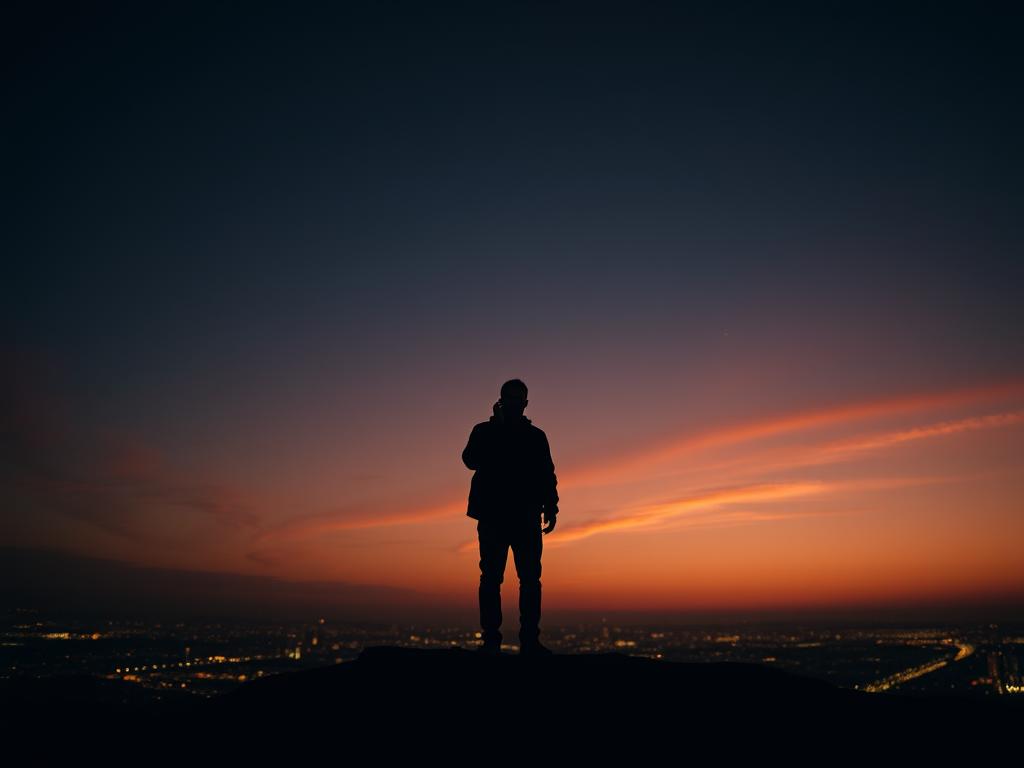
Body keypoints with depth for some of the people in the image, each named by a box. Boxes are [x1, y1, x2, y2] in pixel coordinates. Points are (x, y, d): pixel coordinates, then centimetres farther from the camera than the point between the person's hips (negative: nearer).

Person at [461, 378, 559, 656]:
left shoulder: (536, 436, 16)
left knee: (531, 579, -3)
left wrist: (550, 508, 3)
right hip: (493, 517, -2)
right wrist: (496, 425, -11)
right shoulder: (484, 431, 9)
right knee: (491, 578, -3)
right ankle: (491, 639, 0)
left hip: (527, 518, 2)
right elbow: (471, 460, -9)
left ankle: (530, 640, 0)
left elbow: (547, 476, 15)